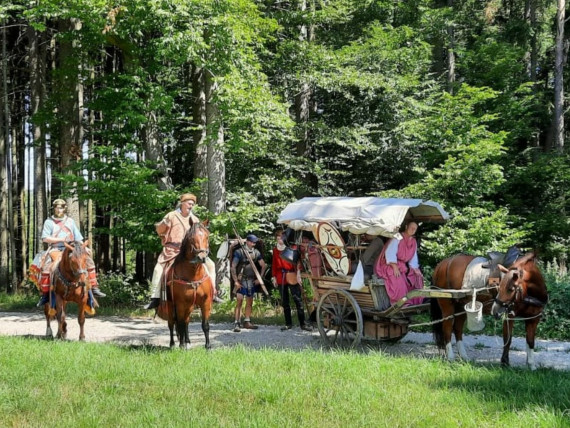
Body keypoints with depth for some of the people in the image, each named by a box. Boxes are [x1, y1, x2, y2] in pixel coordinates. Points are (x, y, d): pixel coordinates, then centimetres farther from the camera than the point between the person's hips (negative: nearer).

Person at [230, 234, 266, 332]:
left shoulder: (256, 253, 4)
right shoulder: (239, 252, -10)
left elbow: (263, 265, 15)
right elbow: (233, 267, -12)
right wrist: (235, 281, -15)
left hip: (251, 280, 5)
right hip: (241, 281, -5)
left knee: (249, 302, 11)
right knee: (239, 302, -10)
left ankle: (247, 322, 21)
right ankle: (236, 324, -10)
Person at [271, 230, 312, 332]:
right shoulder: (275, 249, 13)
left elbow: (297, 260, -2)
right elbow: (274, 263, 16)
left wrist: (298, 273, -11)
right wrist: (274, 276, 11)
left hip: (291, 276, -4)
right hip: (280, 277, 4)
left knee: (298, 299, -6)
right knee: (284, 301, 7)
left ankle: (302, 323, -4)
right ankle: (288, 323, 14)